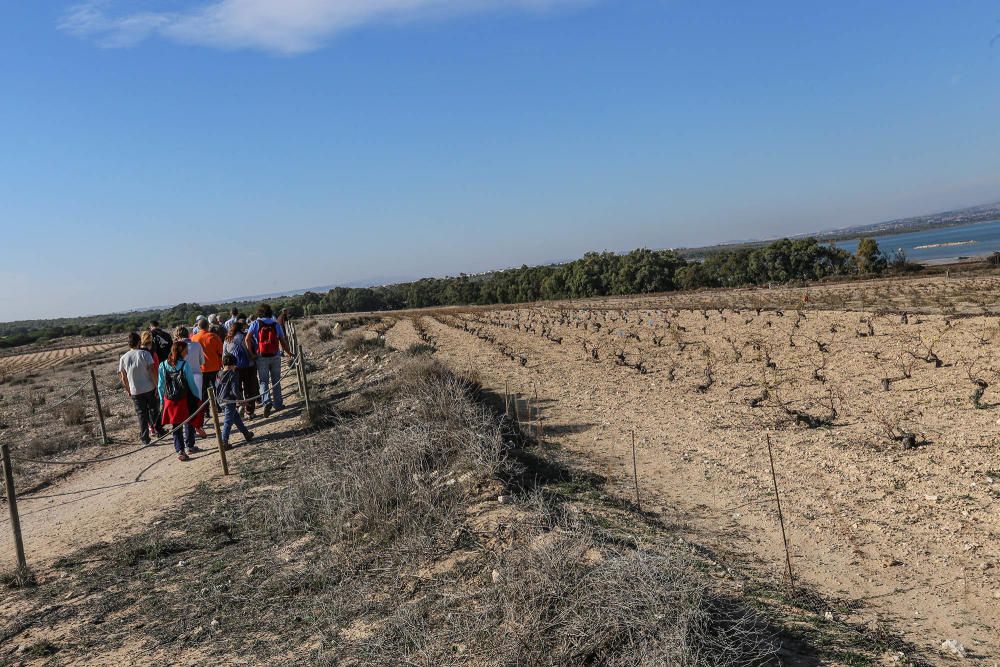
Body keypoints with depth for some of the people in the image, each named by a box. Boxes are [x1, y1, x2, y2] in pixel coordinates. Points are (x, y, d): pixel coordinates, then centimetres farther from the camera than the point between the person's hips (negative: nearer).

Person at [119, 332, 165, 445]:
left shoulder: (123, 358, 1)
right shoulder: (144, 354, -8)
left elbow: (123, 378, 4)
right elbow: (152, 371, -13)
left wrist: (128, 390, 16)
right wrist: (156, 385, -6)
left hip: (135, 391, 1)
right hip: (149, 388, -1)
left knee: (141, 414, 8)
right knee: (153, 410, 16)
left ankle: (145, 437, 10)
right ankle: (159, 430, 24)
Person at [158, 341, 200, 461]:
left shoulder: (163, 365, -4)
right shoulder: (185, 365, -14)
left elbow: (160, 385, 1)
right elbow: (191, 383, -10)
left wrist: (162, 401, 11)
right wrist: (197, 397, 2)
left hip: (170, 400, 2)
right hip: (185, 400, -2)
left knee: (176, 426, 10)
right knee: (189, 423, 17)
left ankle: (180, 451, 6)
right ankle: (190, 446, 28)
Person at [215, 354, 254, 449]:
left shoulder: (219, 375, 4)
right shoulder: (233, 375, -15)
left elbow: (216, 388, 11)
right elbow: (235, 390, -20)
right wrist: (241, 398, -6)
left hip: (222, 401, 7)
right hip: (230, 401, -7)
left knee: (236, 417, 21)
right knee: (228, 421, -1)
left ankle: (246, 434, 33)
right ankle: (224, 442, -1)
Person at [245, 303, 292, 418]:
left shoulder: (256, 324, -3)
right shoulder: (276, 324, 2)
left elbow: (247, 339, -14)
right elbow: (283, 341, 4)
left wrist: (251, 353, -6)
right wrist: (288, 353, 19)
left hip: (261, 358, -2)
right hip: (275, 357, 2)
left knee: (263, 381, 3)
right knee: (276, 381, 13)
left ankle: (267, 401, -19)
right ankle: (278, 404, 18)